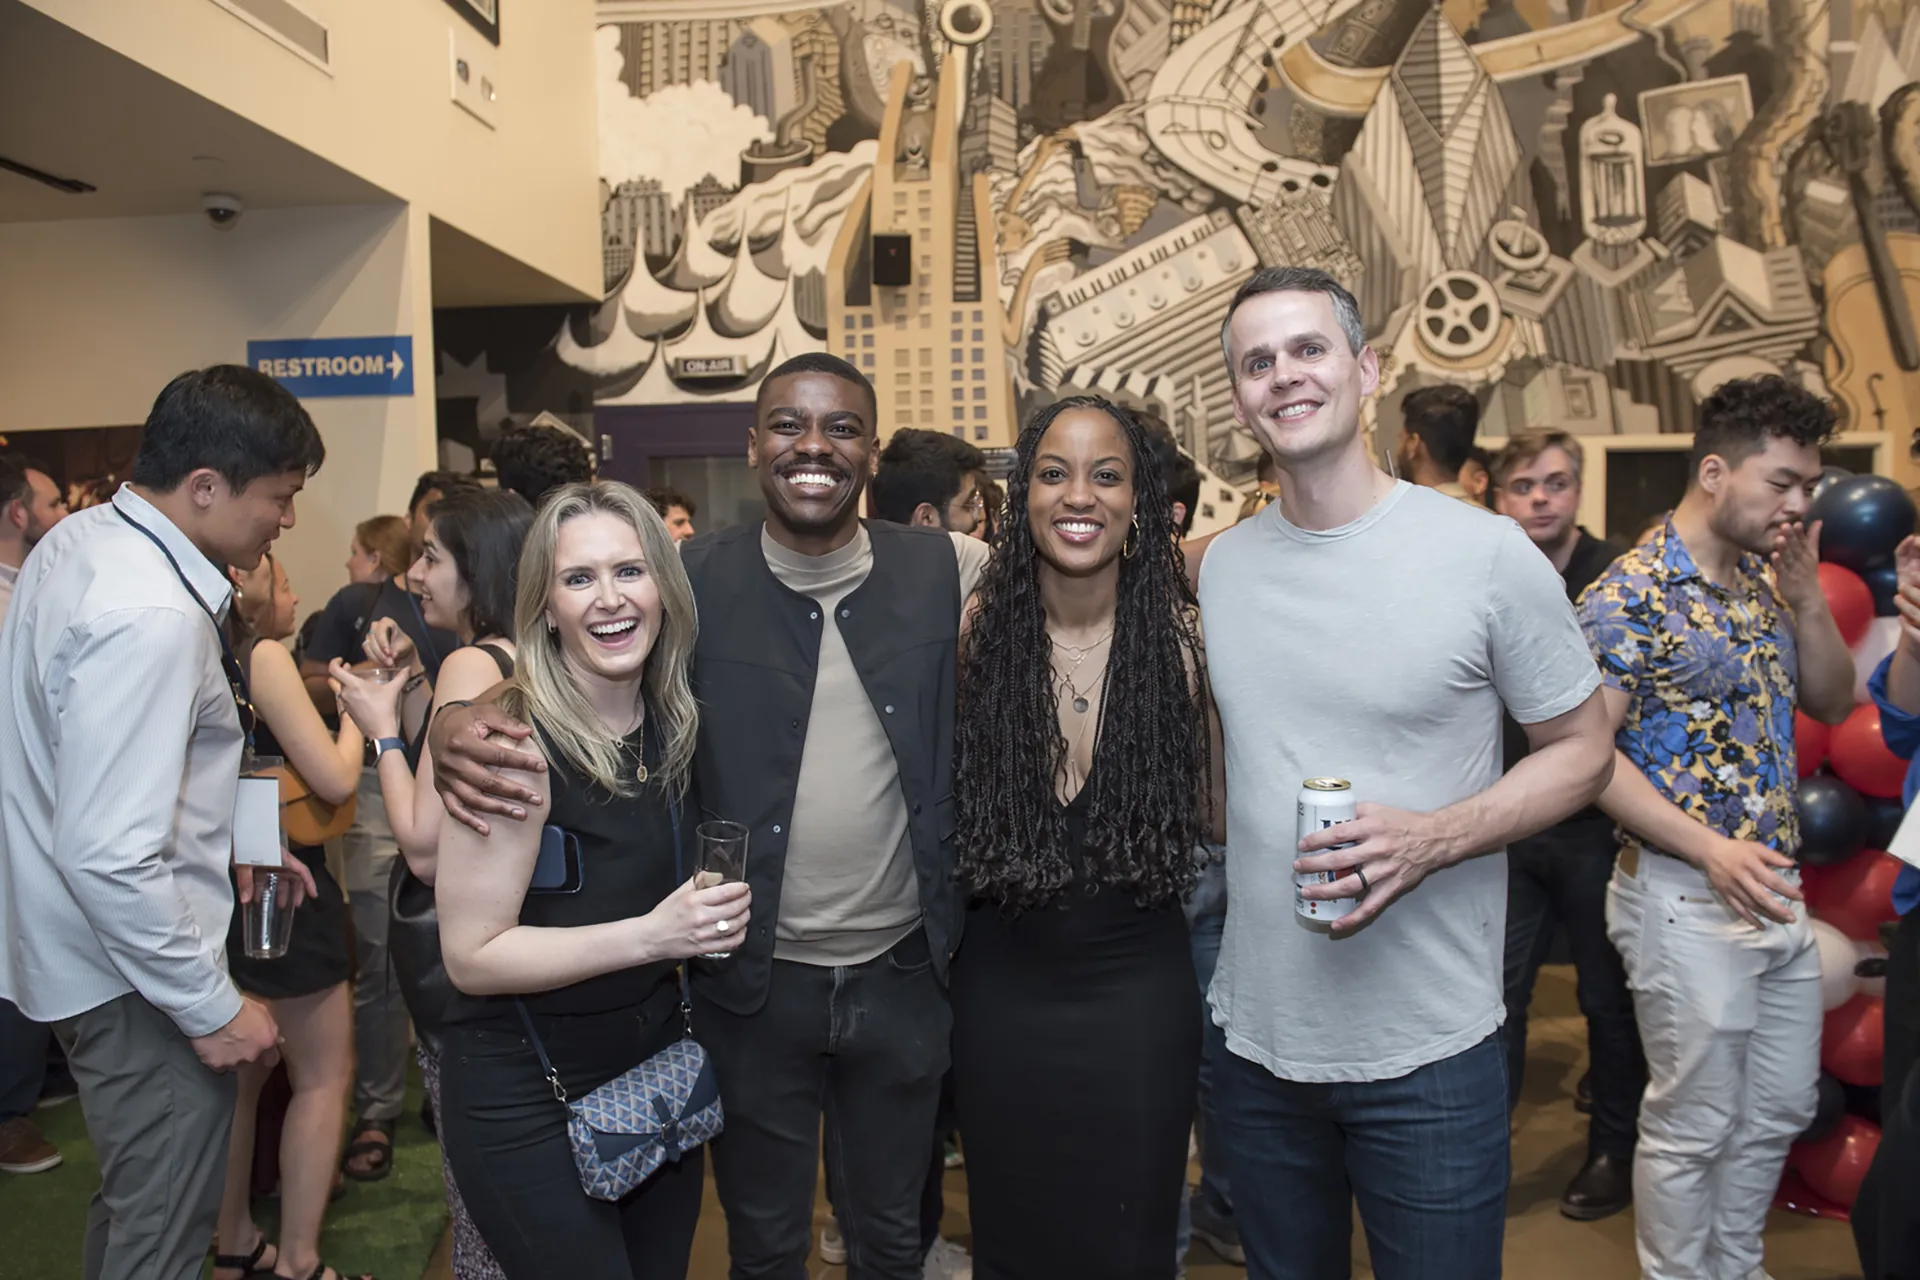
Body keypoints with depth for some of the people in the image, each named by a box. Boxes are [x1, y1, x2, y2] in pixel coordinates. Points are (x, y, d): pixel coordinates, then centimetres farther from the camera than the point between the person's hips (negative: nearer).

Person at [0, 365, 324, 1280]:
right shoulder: (150, 616, -29)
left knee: (129, 1203, 27)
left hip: (79, 953, 10)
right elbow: (113, 857, -31)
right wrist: (213, 1007, -21)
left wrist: (228, 842, 15)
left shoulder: (77, 541, 3)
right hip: (134, 982, -10)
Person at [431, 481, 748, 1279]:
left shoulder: (675, 720, -3)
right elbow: (472, 956, -20)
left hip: (661, 1064, 6)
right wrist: (651, 935, -27)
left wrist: (706, 917, -2)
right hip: (530, 1100, -6)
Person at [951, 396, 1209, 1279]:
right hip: (1002, 988, 1)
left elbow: (1217, 817, -2)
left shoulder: (1182, 640, -8)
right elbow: (947, 811, 2)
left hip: (1139, 990, -1)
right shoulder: (979, 635, -7)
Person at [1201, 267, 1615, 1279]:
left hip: (1429, 1051, -3)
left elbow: (1582, 750, -5)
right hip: (1257, 1036, 4)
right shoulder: (1220, 567, 2)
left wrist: (1433, 838, -19)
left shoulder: (1486, 553, -11)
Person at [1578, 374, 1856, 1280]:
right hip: (1686, 896, -8)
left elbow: (1834, 704, 14)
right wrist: (1712, 850, -25)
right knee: (1693, 1125, 6)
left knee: (1779, 1110, 20)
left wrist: (1808, 596, -2)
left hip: (1776, 889, 8)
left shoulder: (1765, 583, 8)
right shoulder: (1629, 595, -15)